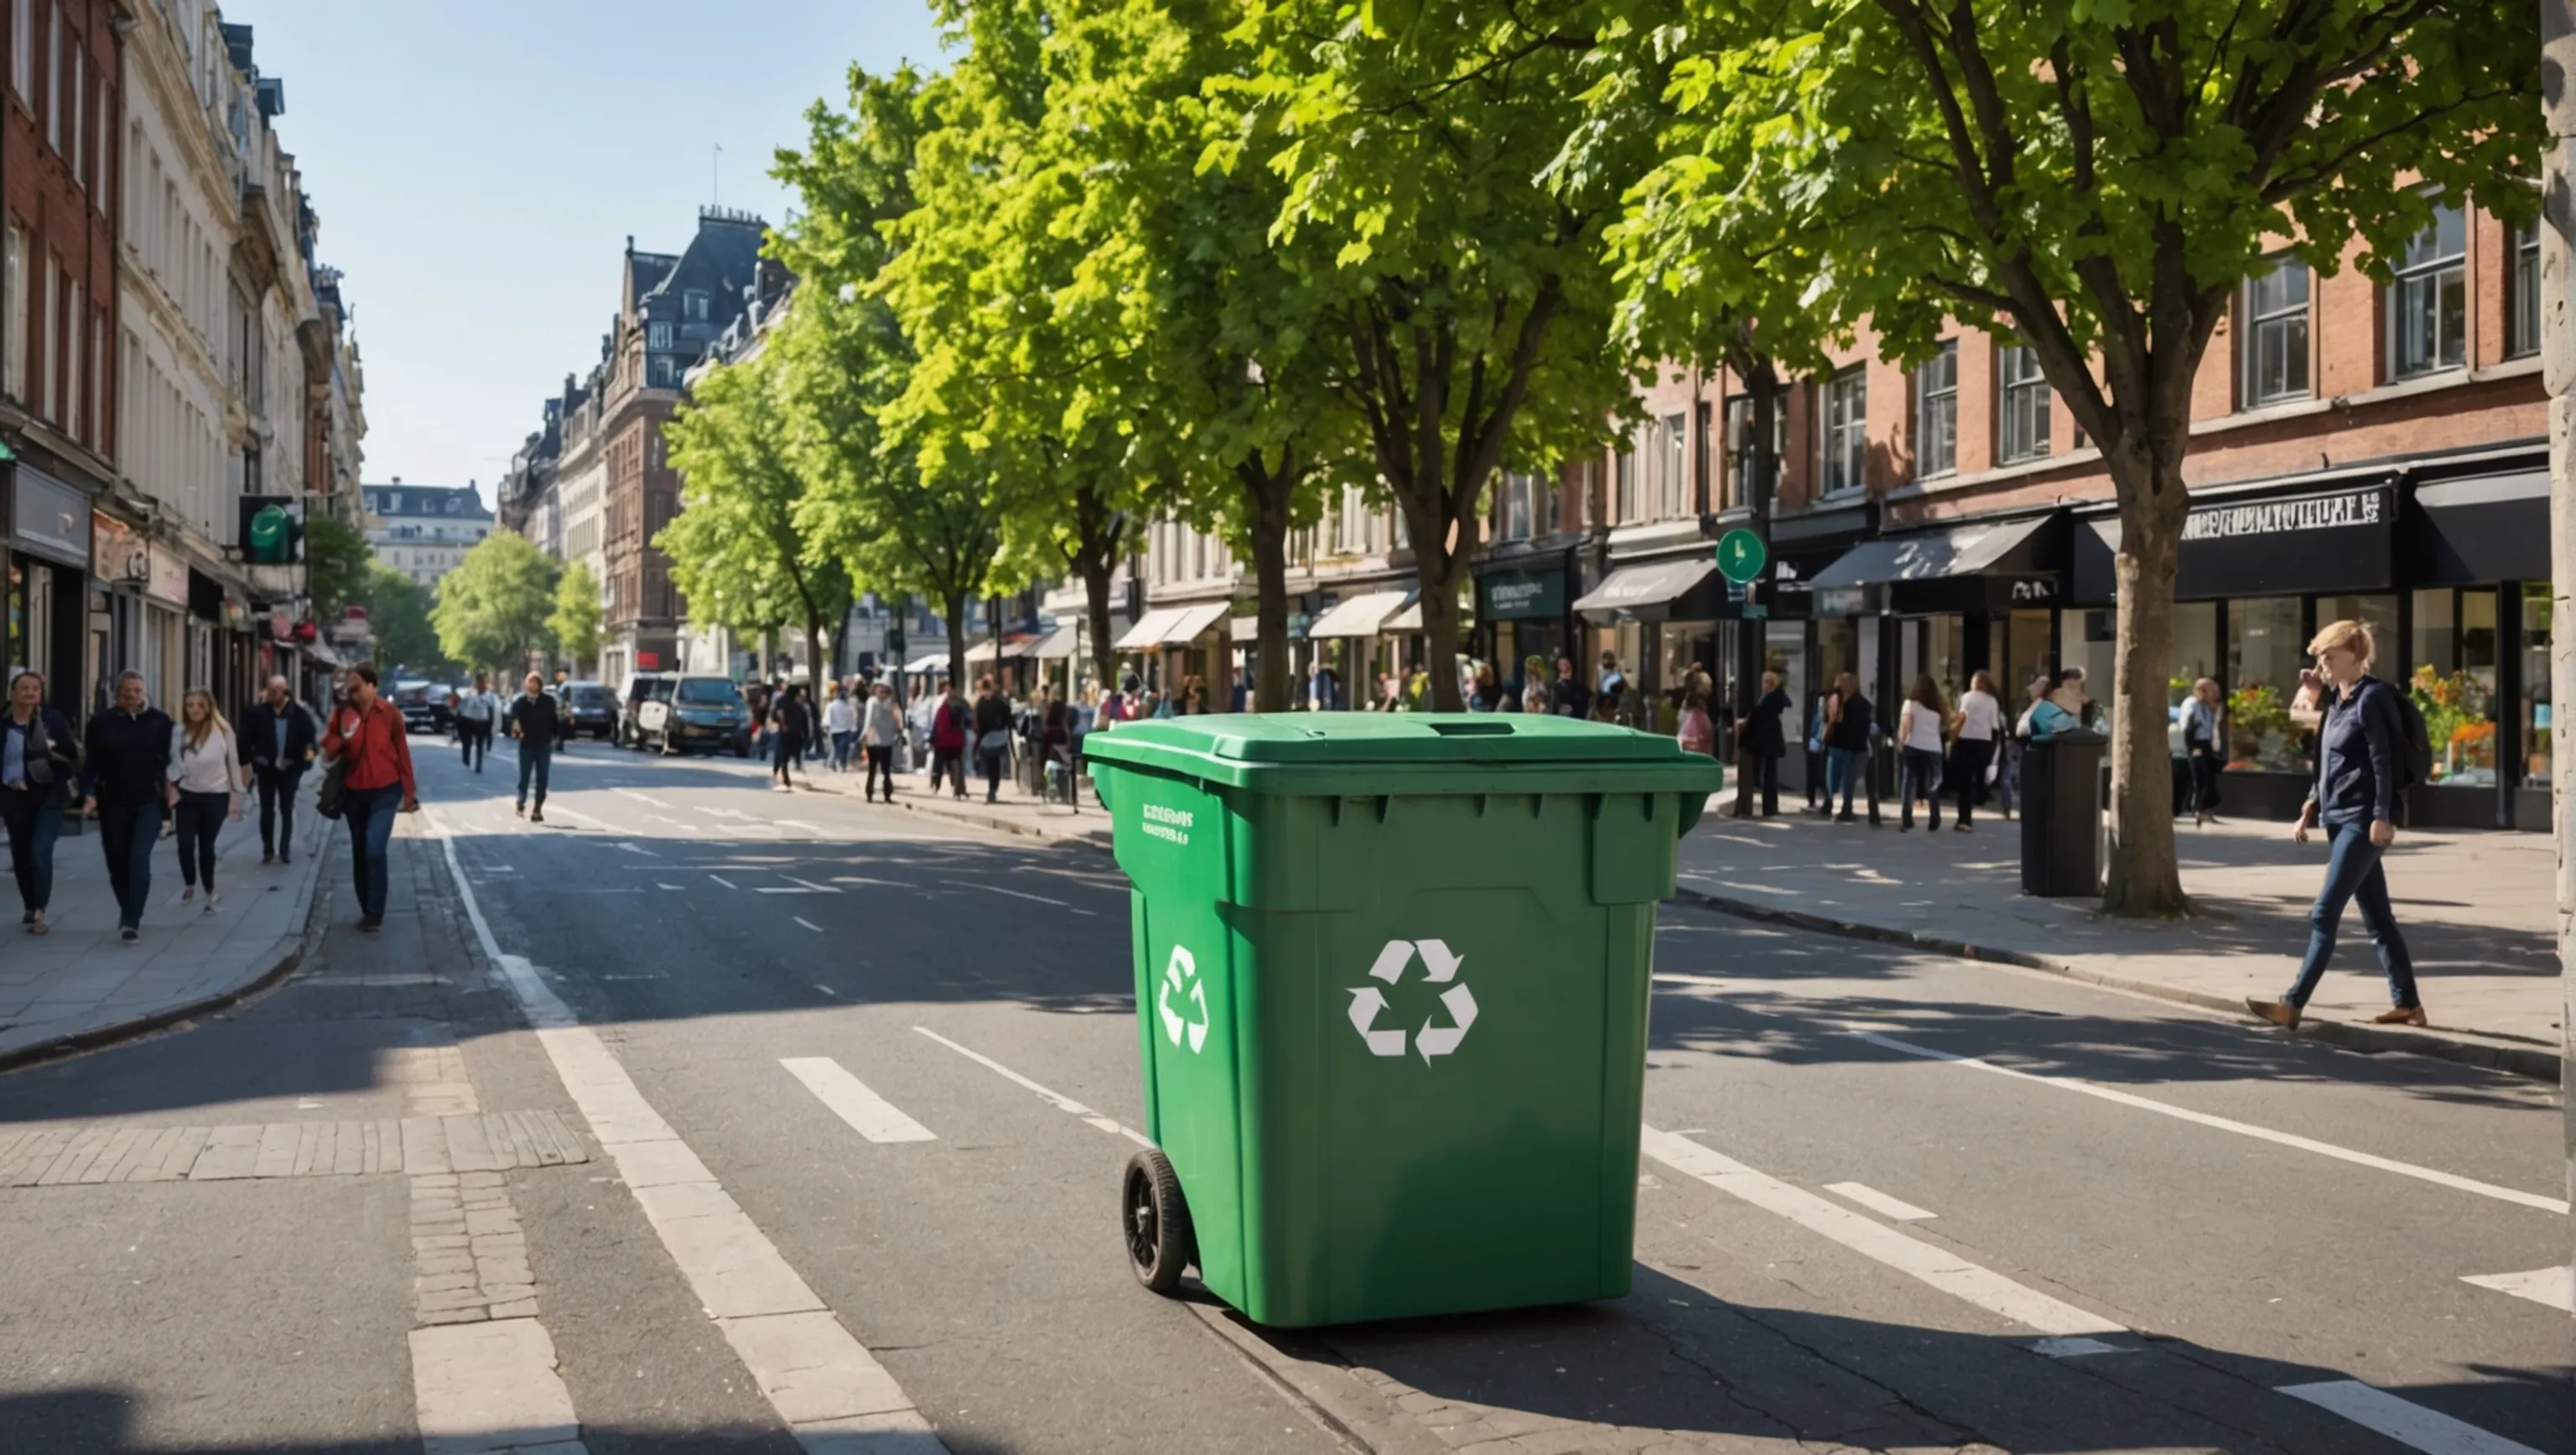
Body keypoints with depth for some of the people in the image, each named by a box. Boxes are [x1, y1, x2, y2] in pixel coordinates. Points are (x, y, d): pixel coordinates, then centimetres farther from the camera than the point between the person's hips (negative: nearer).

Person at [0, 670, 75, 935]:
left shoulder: (52, 718, -4)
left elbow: (72, 751, -1)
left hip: (48, 795, -3)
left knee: (40, 852, -14)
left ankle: (39, 914, -14)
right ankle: (30, 907, 28)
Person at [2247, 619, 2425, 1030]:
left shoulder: (2371, 698, -10)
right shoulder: (2337, 701, 16)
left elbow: (2383, 761, -16)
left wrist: (2381, 817, -22)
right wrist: (2309, 811, 15)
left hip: (2362, 821, -9)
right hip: (2340, 820, 9)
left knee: (2324, 915, -10)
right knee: (2377, 918, 11)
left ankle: (2293, 1004, -11)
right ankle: (2407, 1003, 16)